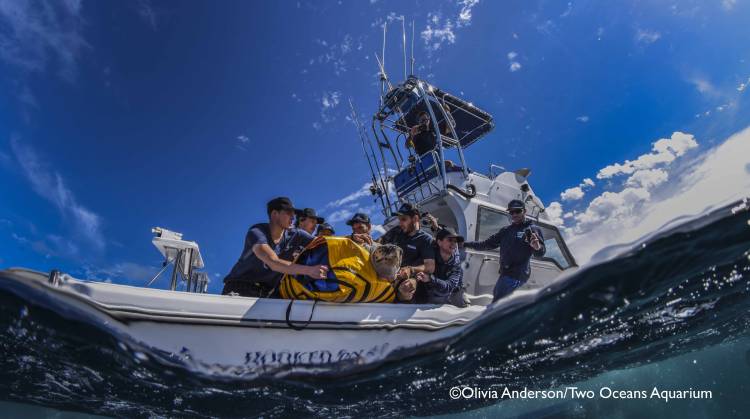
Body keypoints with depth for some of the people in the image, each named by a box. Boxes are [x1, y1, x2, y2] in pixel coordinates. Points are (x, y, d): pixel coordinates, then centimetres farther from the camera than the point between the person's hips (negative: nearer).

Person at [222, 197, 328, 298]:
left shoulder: (295, 235, -3)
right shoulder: (256, 232, -19)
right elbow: (274, 263, -33)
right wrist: (309, 270, -44)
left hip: (267, 293, 5)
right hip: (239, 288, -5)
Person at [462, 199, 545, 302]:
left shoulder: (533, 229, -2)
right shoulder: (506, 230, 19)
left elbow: (540, 253, -12)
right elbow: (488, 244, 22)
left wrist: (537, 247, -36)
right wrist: (466, 244, 18)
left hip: (516, 274, -9)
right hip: (506, 273, 9)